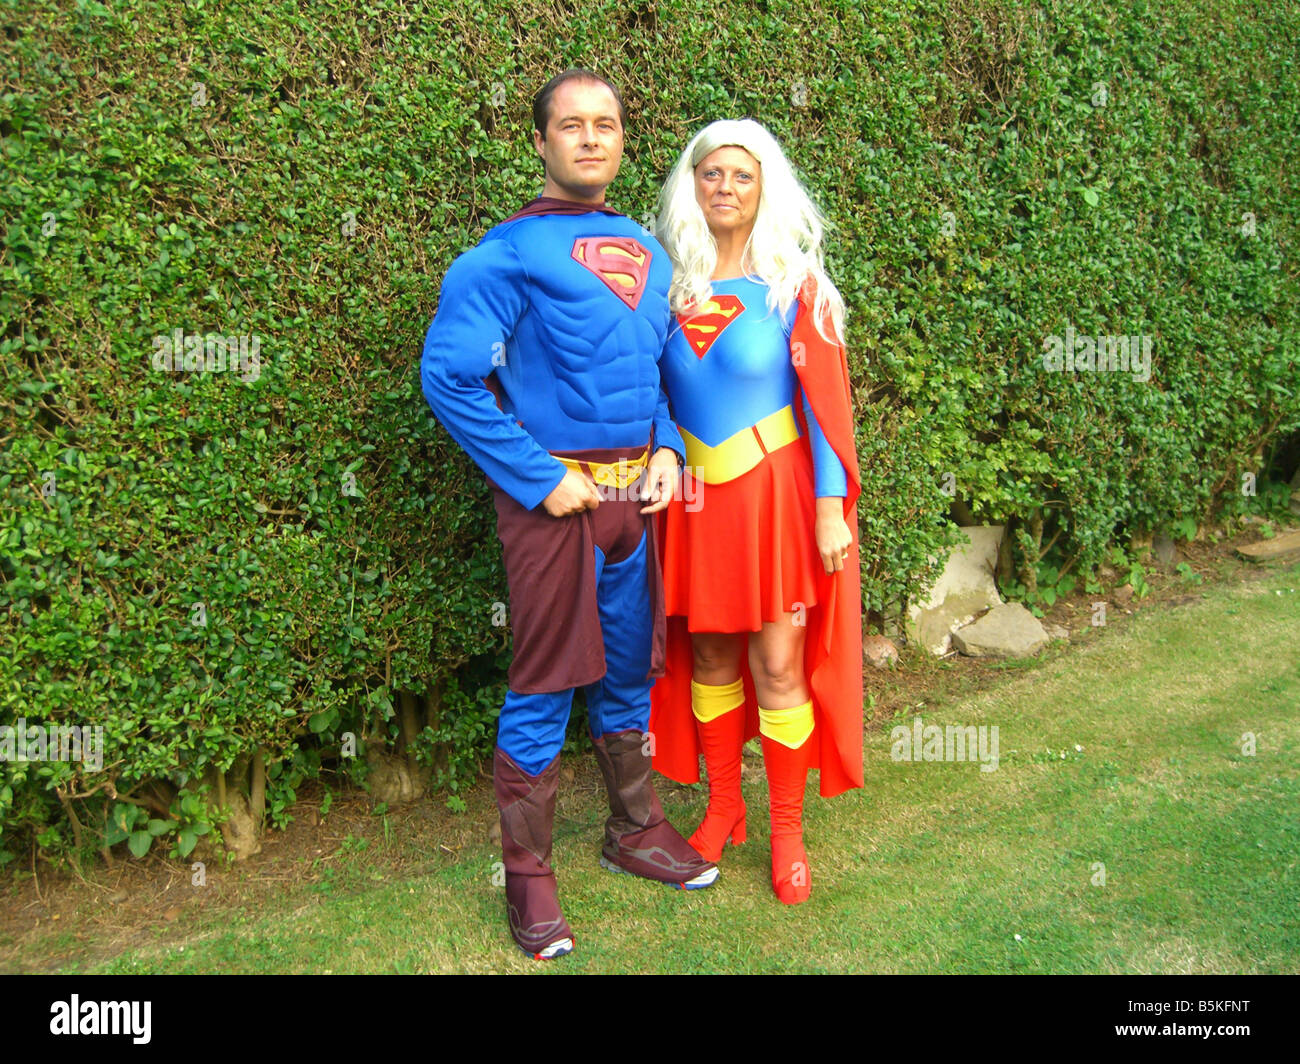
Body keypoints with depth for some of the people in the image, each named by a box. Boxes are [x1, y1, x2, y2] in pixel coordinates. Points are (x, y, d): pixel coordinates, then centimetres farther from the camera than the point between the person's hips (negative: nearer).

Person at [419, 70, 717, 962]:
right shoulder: (509, 252, -8)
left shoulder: (648, 253, 12)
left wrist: (669, 450, 5)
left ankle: (636, 832, 34)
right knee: (544, 689, 1)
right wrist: (538, 478, -16)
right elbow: (449, 377, -14)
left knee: (629, 672, 16)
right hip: (555, 496, -6)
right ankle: (528, 879, 16)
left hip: (637, 494, 6)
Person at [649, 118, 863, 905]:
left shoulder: (794, 284, -4)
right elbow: (656, 394, 10)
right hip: (695, 495, 4)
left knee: (777, 666, 0)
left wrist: (831, 509, -10)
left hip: (775, 493, -3)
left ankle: (788, 831, 16)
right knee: (708, 657, 12)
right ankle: (723, 807, 30)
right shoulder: (672, 283, 6)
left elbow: (826, 400, -6)